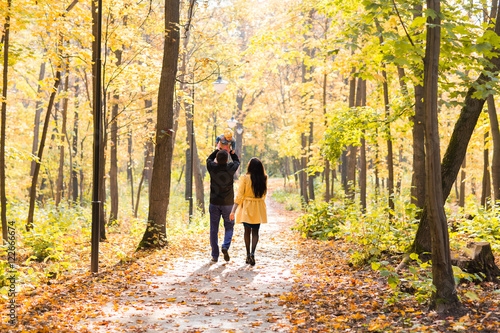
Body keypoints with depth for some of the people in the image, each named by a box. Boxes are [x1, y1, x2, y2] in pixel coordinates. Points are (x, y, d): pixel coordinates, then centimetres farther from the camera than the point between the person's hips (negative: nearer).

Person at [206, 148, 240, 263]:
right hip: (228, 203, -1)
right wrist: (232, 152, 25)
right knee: (229, 227, 14)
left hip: (214, 203, 1)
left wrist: (218, 149, 24)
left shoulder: (212, 167, -7)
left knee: (214, 229, 6)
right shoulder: (231, 168, -9)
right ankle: (226, 246, -11)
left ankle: (215, 255, 7)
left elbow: (209, 159, 18)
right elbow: (237, 161, 16)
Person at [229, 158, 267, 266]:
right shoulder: (264, 179, -5)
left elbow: (239, 195, -16)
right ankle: (252, 253, -14)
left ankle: (248, 255, 17)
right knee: (255, 232, 7)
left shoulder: (245, 178, -13)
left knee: (247, 231, 13)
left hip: (247, 207, -1)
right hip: (258, 208, 1)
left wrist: (233, 210, -17)